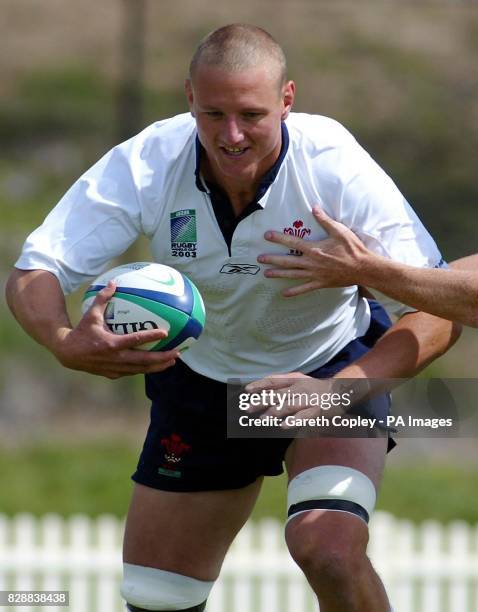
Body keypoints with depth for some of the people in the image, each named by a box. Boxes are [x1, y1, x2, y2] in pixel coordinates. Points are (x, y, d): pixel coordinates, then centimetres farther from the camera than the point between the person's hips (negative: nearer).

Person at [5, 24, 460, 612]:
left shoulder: (338, 170, -29)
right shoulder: (143, 166, -24)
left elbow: (438, 312, -29)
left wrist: (339, 389, -45)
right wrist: (65, 342, -48)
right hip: (201, 381, 3)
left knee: (329, 551, -30)